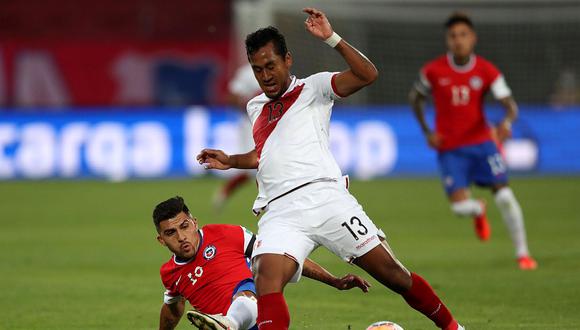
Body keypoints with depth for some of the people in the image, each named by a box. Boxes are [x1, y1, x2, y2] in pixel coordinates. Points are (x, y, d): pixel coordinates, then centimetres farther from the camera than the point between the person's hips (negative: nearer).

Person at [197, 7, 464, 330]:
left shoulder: (311, 88, 10)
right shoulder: (256, 107, 27)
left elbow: (367, 74, -6)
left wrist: (331, 38, -13)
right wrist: (231, 161, 29)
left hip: (325, 196, -3)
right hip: (280, 212, 4)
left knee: (393, 274, -4)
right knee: (267, 277, -27)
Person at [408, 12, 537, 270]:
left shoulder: (486, 71, -5)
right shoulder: (433, 71, -7)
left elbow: (510, 104, -10)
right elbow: (415, 98, 10)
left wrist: (507, 122, -33)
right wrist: (427, 132, -1)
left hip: (481, 142, 1)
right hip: (449, 148, -1)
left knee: (504, 195, -14)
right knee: (460, 206, -15)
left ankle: (522, 253, 0)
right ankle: (478, 212, 25)